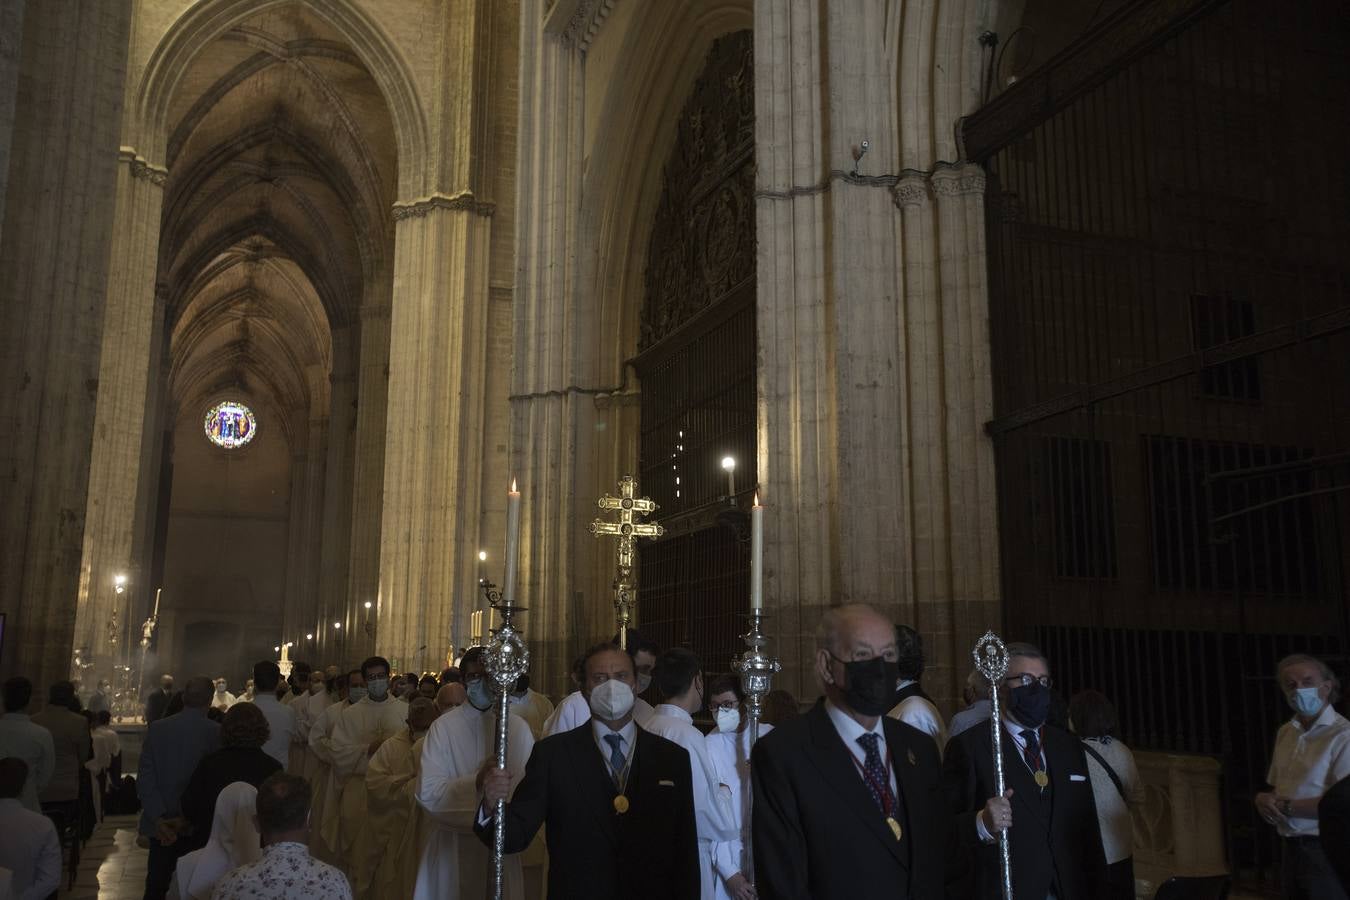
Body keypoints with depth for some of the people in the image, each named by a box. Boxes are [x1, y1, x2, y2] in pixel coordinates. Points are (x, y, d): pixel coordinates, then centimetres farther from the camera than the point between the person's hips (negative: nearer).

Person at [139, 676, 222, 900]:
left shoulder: (156, 728, -3)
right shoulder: (217, 733, -12)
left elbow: (144, 777, -7)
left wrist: (158, 818, -10)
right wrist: (187, 818, -8)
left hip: (161, 825, 2)